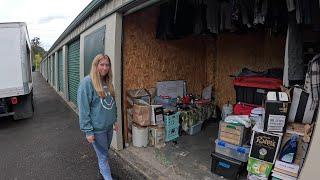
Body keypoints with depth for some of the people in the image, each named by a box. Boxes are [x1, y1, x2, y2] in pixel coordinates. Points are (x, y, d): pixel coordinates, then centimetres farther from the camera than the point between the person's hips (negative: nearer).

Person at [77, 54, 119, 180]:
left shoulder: (108, 82, 4)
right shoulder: (87, 82, -17)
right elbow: (83, 109, -18)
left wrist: (115, 120, 15)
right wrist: (88, 131, -17)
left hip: (109, 126, 7)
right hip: (97, 128, -7)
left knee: (104, 151, 25)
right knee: (103, 156, 8)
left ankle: (102, 170, 47)